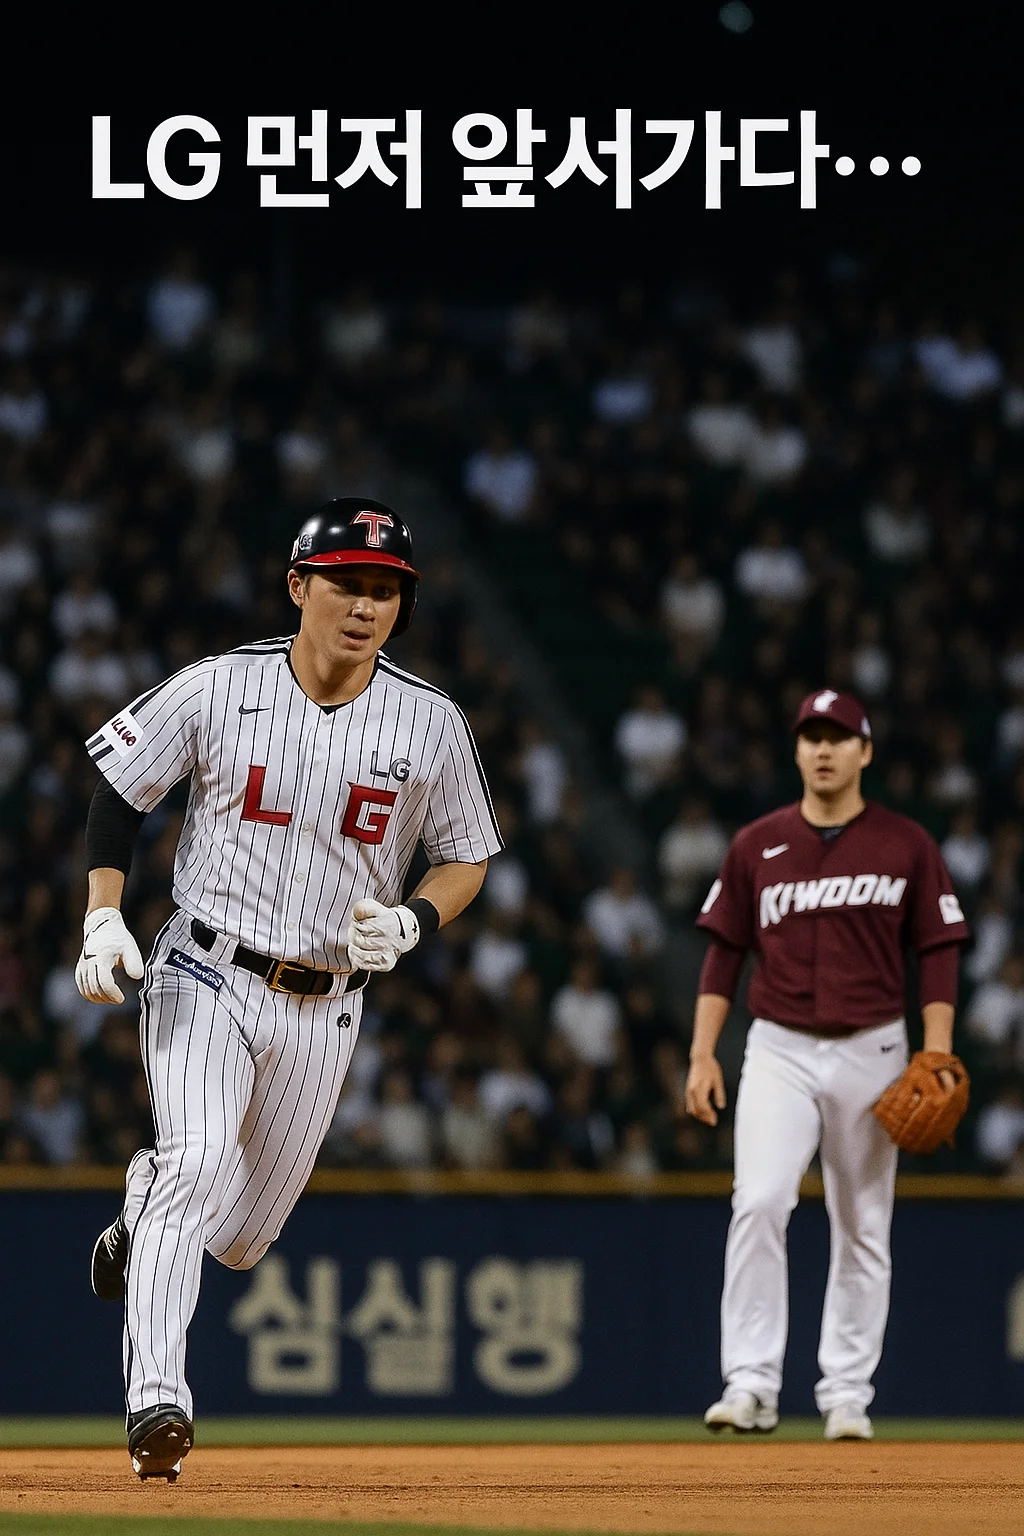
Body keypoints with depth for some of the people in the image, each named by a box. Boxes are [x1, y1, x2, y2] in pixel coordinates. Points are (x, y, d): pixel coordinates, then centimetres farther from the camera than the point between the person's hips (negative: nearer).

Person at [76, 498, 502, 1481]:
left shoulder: (430, 725, -3)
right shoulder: (218, 690, -7)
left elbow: (468, 856, 8)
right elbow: (118, 791, 5)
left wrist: (410, 922, -13)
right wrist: (103, 918, -7)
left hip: (323, 1008, 3)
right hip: (206, 981, -3)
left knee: (239, 1240, 10)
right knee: (200, 1164, -27)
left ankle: (146, 1200, 46)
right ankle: (155, 1401, -29)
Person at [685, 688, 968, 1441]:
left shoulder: (906, 844, 2)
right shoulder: (756, 845, 6)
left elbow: (938, 956, 1)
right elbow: (724, 953, 9)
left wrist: (936, 1061, -8)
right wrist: (703, 1054, 0)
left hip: (872, 1053, 0)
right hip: (780, 1051, 0)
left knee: (864, 1229, 4)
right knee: (759, 1204, -18)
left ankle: (847, 1393, 12)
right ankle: (752, 1384, -18)